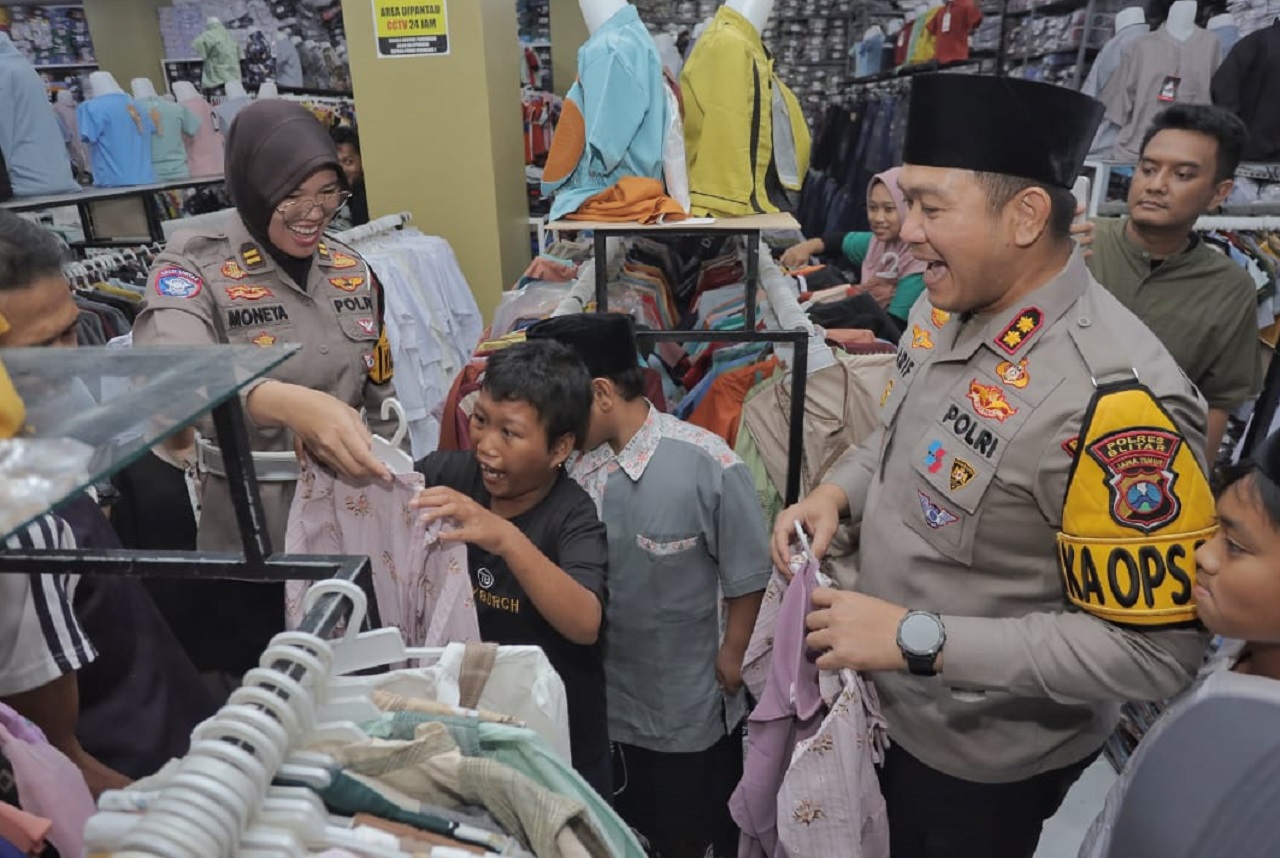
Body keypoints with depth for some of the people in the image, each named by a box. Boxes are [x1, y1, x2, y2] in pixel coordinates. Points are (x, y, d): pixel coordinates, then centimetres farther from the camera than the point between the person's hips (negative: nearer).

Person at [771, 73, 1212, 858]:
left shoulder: (1117, 398, -33)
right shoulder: (944, 309, -7)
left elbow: (1156, 650, -28)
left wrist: (918, 639, -29)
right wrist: (838, 492, -9)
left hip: (986, 763, -6)